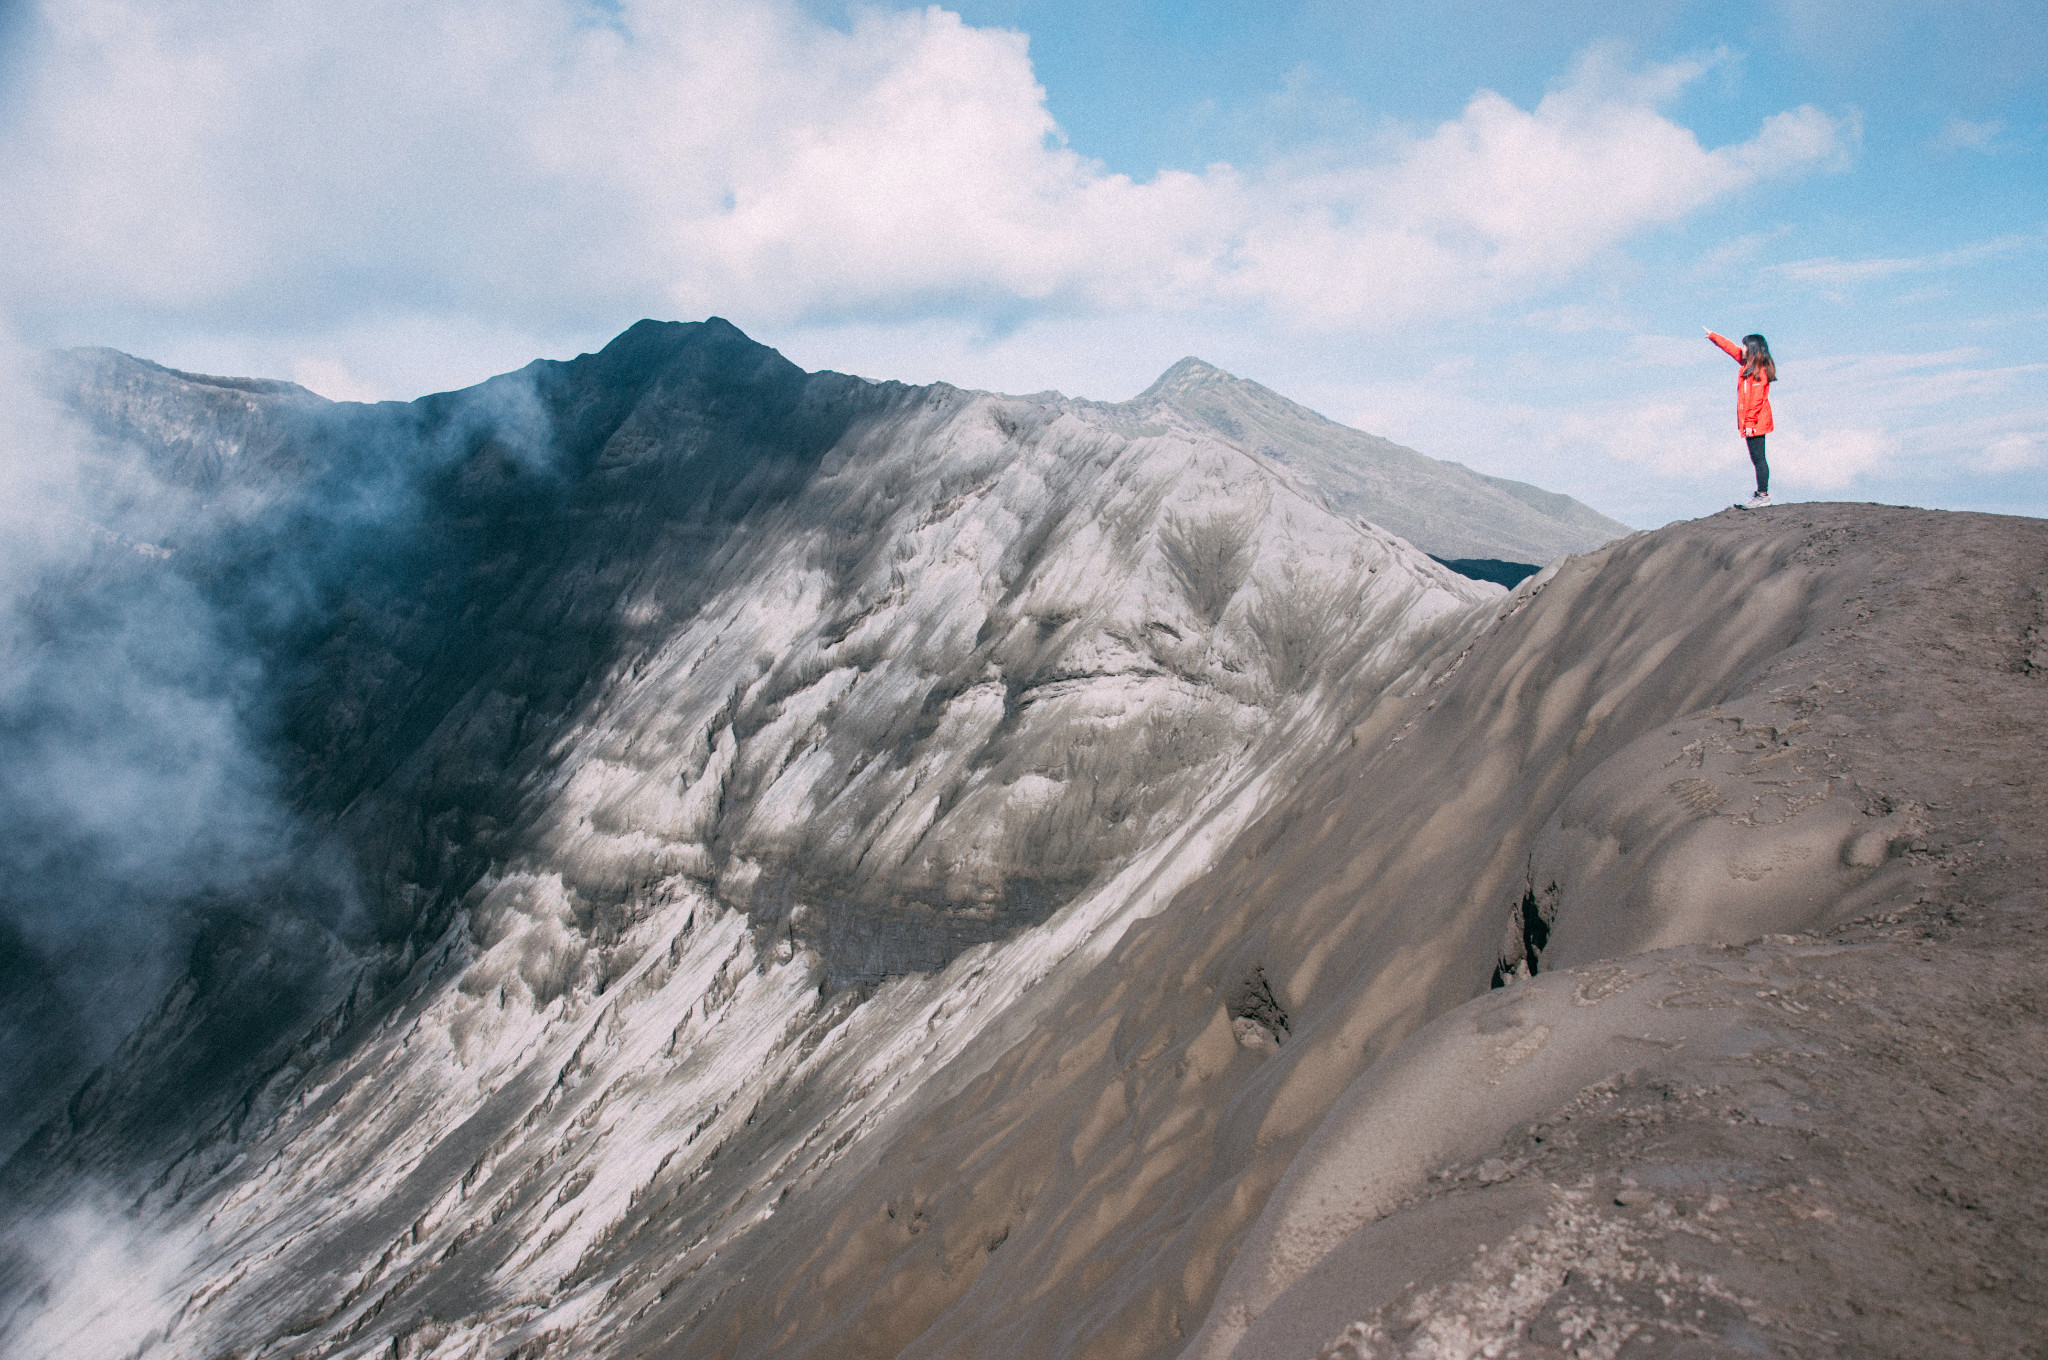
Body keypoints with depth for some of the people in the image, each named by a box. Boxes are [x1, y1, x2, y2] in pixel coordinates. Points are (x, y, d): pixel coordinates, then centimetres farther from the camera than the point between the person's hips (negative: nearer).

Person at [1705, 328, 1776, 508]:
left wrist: (1749, 422, -20)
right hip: (1751, 422, 10)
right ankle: (1761, 493, 15)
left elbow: (1756, 399, -19)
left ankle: (1763, 495, -6)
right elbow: (1731, 348, 26)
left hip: (1756, 422, -10)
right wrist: (1712, 336, 34)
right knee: (1756, 458, 11)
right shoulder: (1748, 364, 12)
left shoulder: (1759, 371, -16)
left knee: (1758, 458, -7)